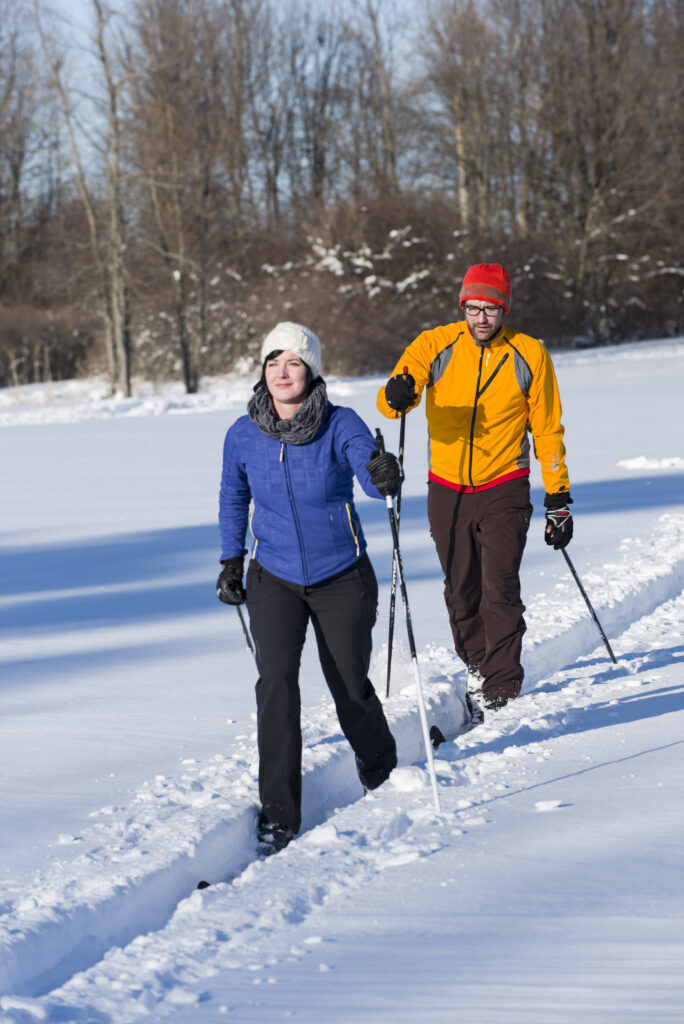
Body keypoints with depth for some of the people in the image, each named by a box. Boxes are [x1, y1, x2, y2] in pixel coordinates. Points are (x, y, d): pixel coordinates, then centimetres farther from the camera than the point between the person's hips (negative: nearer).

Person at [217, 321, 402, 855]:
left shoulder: (341, 424, -15)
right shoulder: (243, 435, -6)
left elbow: (367, 464, -35)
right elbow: (234, 497, 12)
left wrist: (383, 475, -58)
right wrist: (231, 560, 6)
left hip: (342, 577, -1)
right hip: (275, 578, 1)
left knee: (350, 687, 7)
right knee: (276, 681, -16)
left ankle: (380, 768, 40)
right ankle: (278, 812, -10)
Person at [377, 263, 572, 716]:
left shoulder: (530, 355, -4)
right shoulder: (436, 345, -4)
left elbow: (547, 429, 4)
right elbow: (392, 400, -12)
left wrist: (558, 498, 2)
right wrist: (397, 395, -37)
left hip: (504, 491, -2)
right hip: (448, 491, 2)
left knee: (500, 589, -13)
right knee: (461, 591, 12)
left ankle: (501, 690, -8)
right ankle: (476, 668, 32)